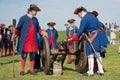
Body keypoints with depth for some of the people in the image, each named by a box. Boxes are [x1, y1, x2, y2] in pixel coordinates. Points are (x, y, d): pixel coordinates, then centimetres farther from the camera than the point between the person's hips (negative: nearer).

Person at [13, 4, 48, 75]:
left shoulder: (35, 19, 16)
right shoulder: (23, 18, 2)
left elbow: (38, 29, 19)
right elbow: (18, 28, 1)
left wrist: (43, 32, 1)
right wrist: (15, 35, -15)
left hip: (33, 41, 4)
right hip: (25, 41, -4)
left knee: (33, 56, 6)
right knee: (24, 56, -1)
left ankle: (32, 70, 15)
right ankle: (22, 70, 11)